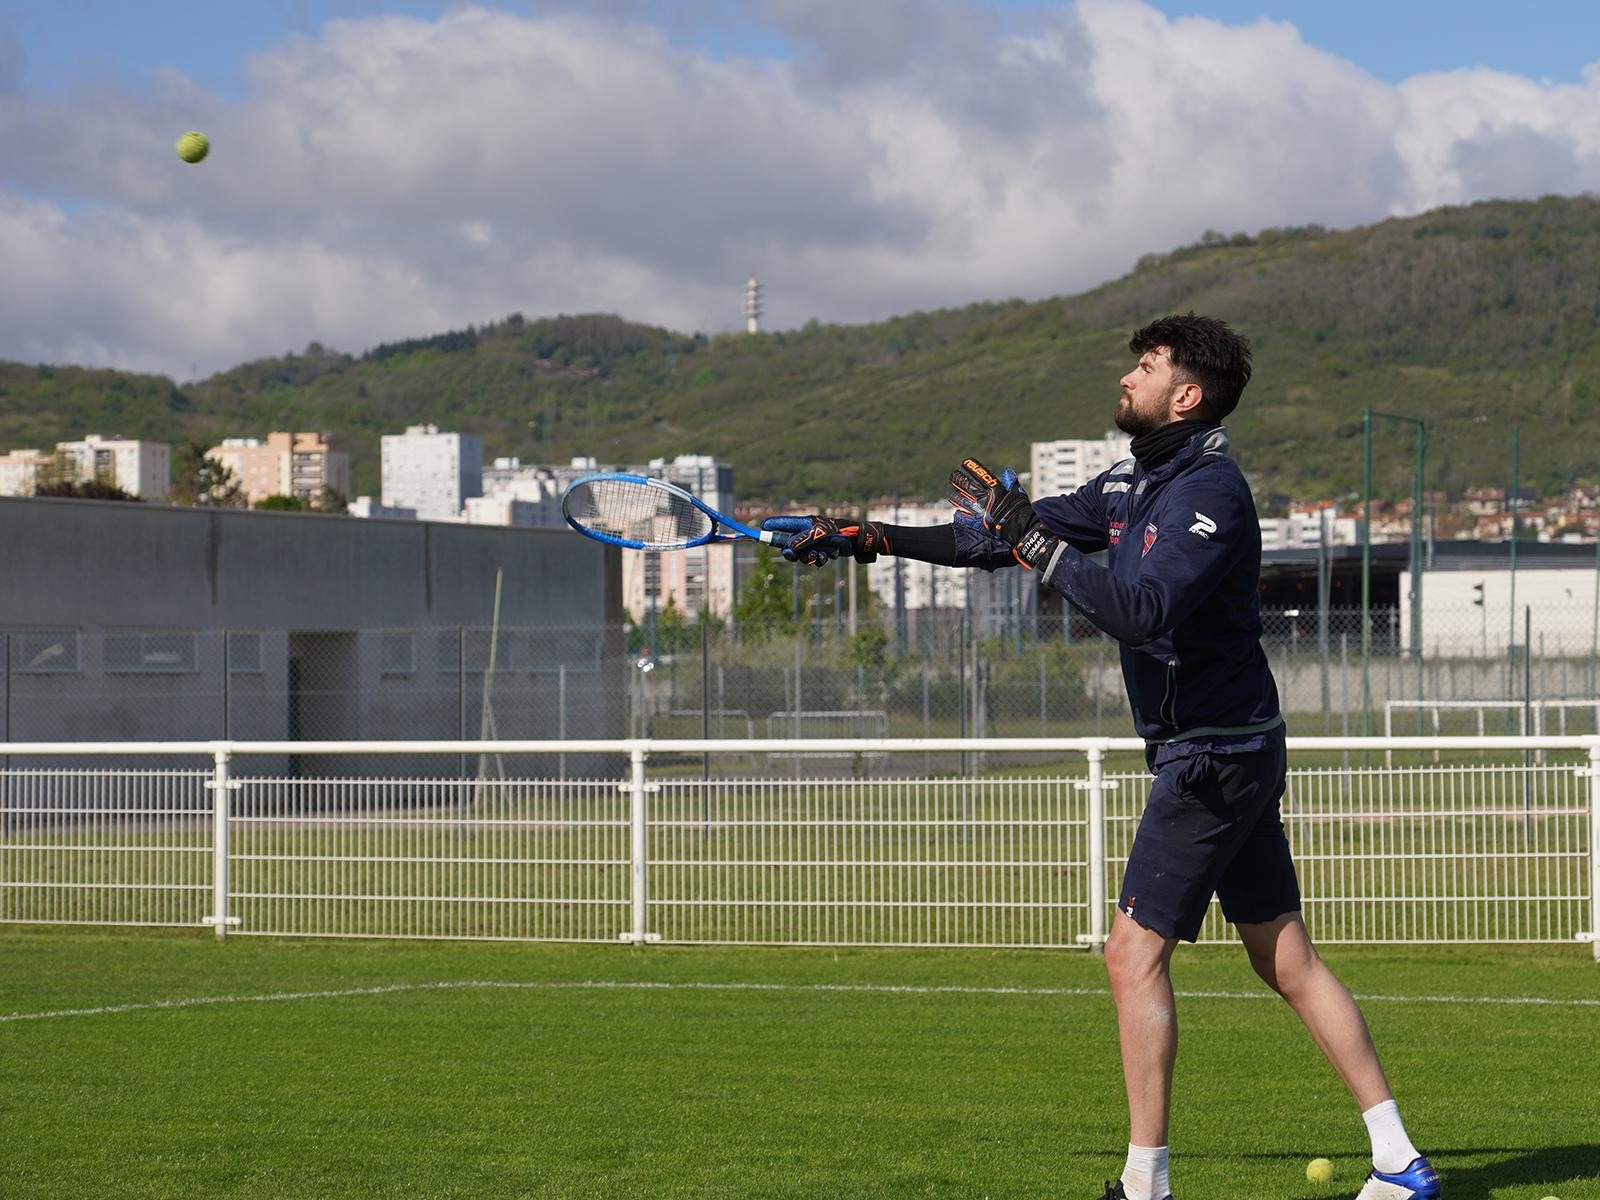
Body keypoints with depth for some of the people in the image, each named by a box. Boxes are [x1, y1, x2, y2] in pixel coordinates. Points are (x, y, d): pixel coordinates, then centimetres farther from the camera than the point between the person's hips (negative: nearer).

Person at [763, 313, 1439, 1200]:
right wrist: (868, 538, 13)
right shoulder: (1133, 482, 12)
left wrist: (1034, 543, -25)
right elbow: (1004, 537, 16)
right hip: (1231, 752, 9)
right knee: (1285, 959, 7)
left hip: (1213, 755, -9)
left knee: (1134, 953, -6)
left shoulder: (1211, 493, -17)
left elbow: (1139, 608, -29)